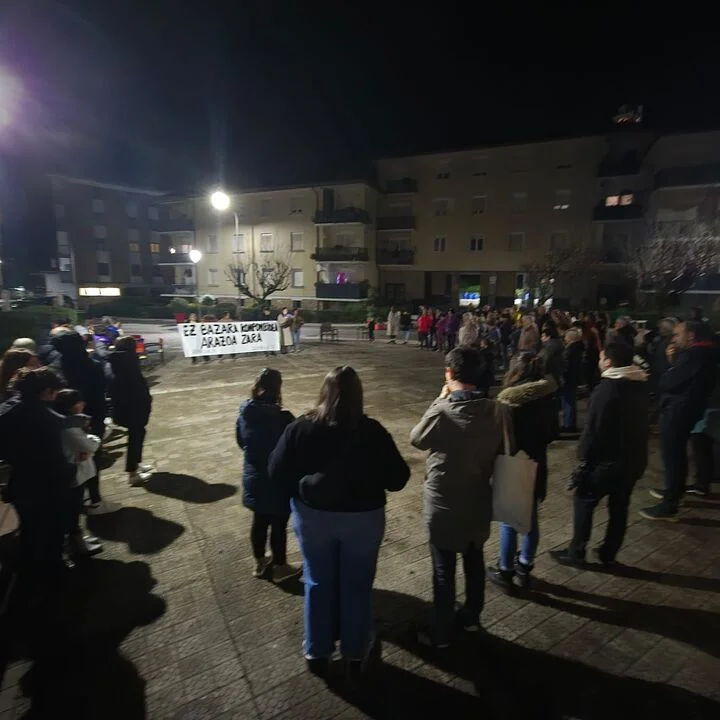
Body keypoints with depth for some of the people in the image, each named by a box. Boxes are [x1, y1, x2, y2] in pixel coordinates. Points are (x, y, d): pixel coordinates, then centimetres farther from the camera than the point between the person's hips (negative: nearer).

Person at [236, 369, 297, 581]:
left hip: (254, 478, 6)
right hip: (278, 481, -5)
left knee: (259, 521, 23)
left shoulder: (245, 412, -8)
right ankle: (280, 567, 32)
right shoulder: (282, 417, -26)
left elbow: (240, 442, 6)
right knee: (279, 525, 13)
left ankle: (259, 563, 41)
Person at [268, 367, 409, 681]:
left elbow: (276, 472, -7)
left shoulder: (300, 428, -16)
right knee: (357, 586, 20)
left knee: (318, 583, 22)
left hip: (312, 516, 2)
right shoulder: (372, 431, -19)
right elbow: (398, 479, -13)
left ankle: (316, 652, 40)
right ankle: (355, 655, 39)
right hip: (363, 518, -1)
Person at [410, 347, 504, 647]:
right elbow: (497, 451, 3)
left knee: (444, 570, 12)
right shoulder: (493, 411, -11)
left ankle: (441, 633, 29)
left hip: (443, 503, -5)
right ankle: (472, 617, 45)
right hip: (478, 499, 5)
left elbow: (417, 439, -8)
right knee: (474, 561, 25)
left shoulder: (442, 412, -26)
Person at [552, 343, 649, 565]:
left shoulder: (607, 388, -20)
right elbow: (638, 422, 13)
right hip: (635, 457, 8)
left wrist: (584, 458, -11)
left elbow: (594, 428, -20)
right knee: (619, 506, 17)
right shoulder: (641, 385, 5)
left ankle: (576, 553, 13)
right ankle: (608, 554, 29)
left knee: (584, 500, 7)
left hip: (609, 459, -8)